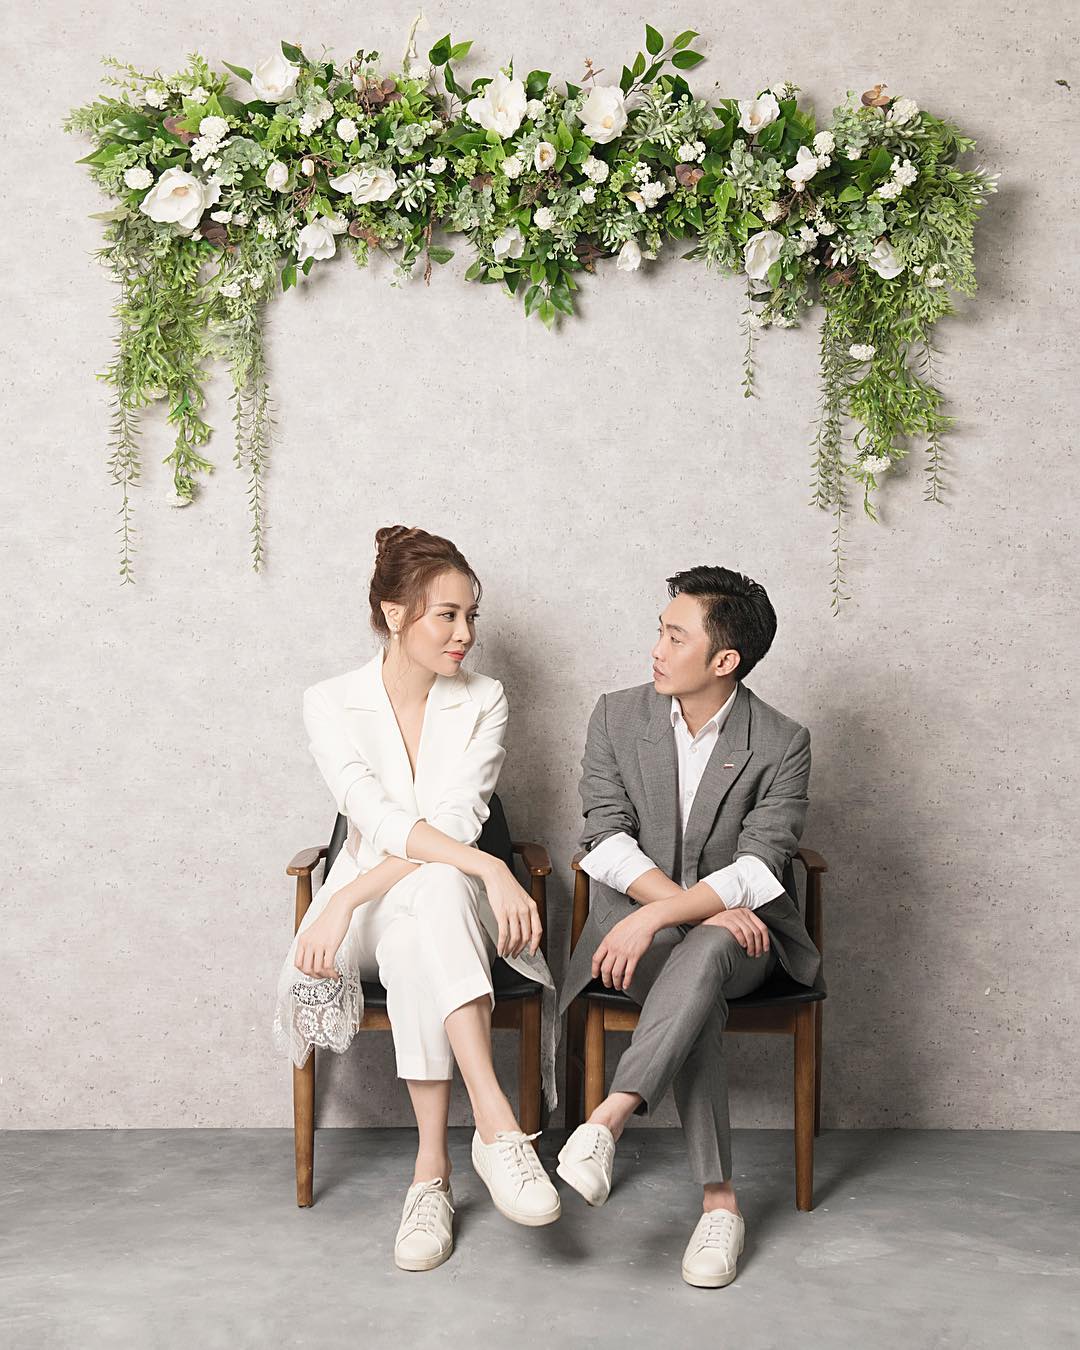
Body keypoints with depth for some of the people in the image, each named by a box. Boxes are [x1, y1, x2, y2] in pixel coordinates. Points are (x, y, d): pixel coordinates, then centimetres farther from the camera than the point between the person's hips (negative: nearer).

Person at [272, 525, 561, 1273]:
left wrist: (350, 900, -26)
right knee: (433, 892, -36)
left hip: (453, 902, 1)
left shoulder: (483, 702, -1)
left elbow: (456, 821, -14)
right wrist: (489, 869, -33)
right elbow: (378, 819, -18)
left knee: (432, 892, -37)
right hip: (367, 906, 0)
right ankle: (496, 1124, -44)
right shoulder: (331, 704, -3)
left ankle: (432, 1169, -41)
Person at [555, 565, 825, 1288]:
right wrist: (705, 905, -21)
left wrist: (660, 915, -30)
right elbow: (606, 840, -7)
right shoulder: (617, 716, 1)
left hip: (736, 932, -1)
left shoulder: (782, 744, -6)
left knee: (701, 954, -38)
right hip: (639, 928, 1)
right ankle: (719, 1198, -30)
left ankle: (608, 1119, -45)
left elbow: (756, 870, -15)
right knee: (699, 1001, -33)